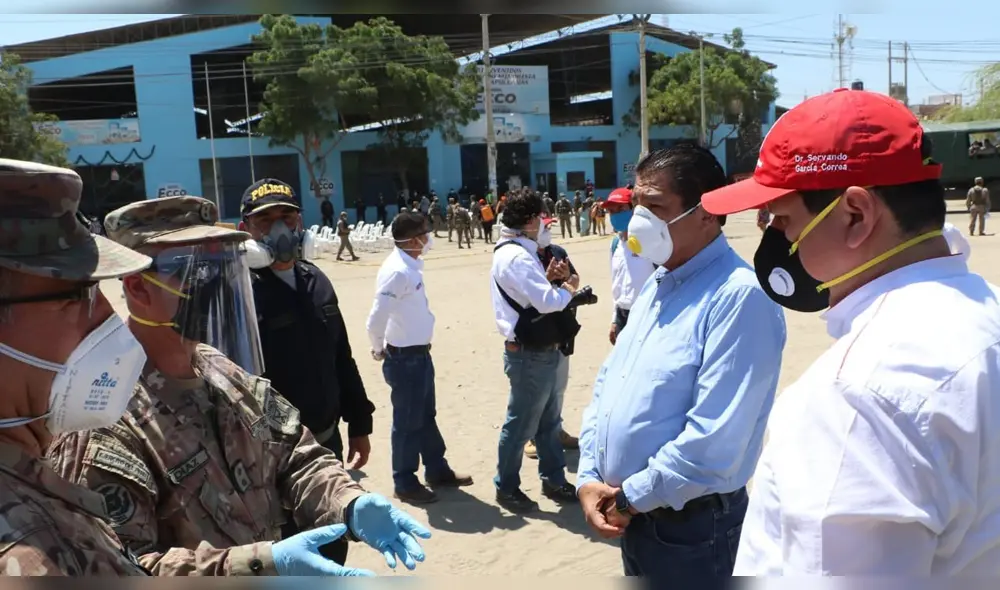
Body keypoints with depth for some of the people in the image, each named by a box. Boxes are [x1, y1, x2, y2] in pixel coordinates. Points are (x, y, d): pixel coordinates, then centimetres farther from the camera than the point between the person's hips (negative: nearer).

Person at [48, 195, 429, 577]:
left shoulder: (223, 373, -2)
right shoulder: (105, 422, -26)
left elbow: (296, 456, 0)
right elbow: (121, 571, -30)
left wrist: (350, 505, -19)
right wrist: (261, 565, -37)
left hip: (271, 572, 6)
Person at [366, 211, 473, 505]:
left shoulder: (410, 266, 6)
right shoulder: (397, 271, -23)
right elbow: (375, 320, -25)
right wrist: (380, 350, -8)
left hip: (419, 354, 9)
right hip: (405, 358, -9)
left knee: (426, 416, 21)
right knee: (407, 422, 5)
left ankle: (437, 471, 36)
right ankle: (405, 483, 21)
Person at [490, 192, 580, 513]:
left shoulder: (515, 252, 11)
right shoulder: (516, 257, -22)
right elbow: (547, 302, -27)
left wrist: (548, 276, 0)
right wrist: (569, 286, -9)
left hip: (539, 350, 10)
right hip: (530, 354, -10)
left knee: (548, 420, 18)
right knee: (521, 423, 4)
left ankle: (553, 479, 31)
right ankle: (506, 487, 19)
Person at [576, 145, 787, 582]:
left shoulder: (740, 296, -21)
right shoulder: (656, 285, 7)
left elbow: (714, 440, -27)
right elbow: (606, 385, 10)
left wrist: (630, 497, -15)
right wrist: (588, 477, -1)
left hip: (693, 526, -8)